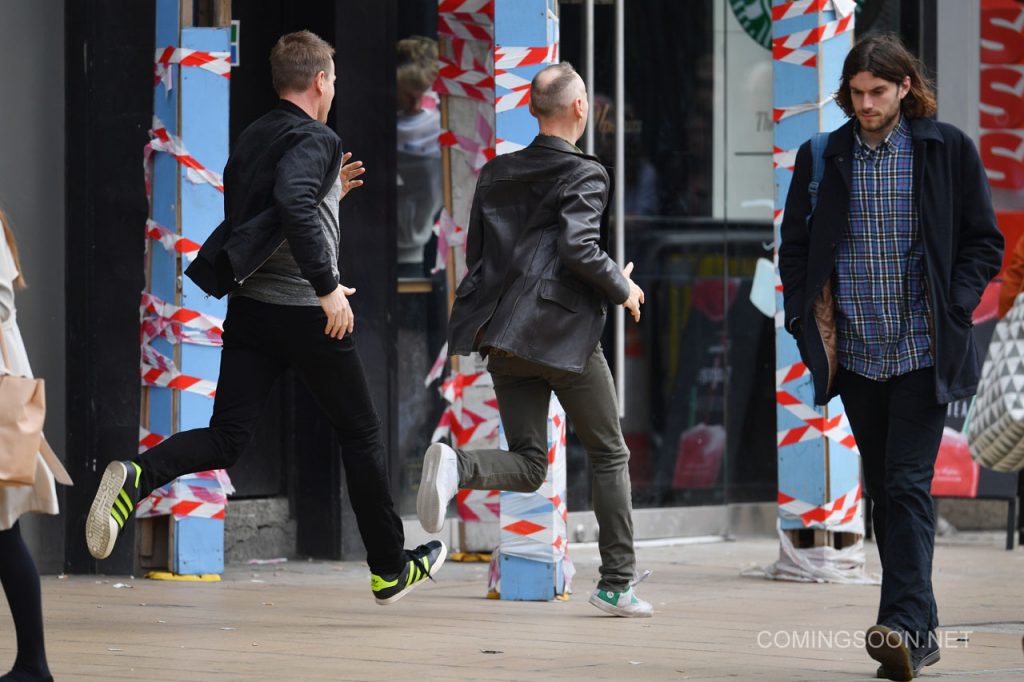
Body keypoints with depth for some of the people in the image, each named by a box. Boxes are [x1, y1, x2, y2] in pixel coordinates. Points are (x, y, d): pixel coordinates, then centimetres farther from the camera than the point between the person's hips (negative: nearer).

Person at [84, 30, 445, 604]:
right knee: (362, 433, 10)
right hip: (306, 311, -6)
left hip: (250, 306, 6)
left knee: (226, 439, 2)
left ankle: (137, 478, -27)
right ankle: (391, 569, 20)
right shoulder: (315, 141, -11)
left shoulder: (252, 140, 14)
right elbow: (294, 207, -30)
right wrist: (329, 288, -27)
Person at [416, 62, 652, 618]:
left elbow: (475, 252, 16)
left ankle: (456, 467, -24)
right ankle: (616, 582, 10)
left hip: (502, 336, 6)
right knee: (609, 455, 11)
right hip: (562, 333, -6)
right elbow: (580, 248, -19)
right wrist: (622, 290, -3)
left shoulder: (496, 172, 13)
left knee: (528, 466, 7)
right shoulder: (583, 174, -6)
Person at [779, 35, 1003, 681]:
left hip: (922, 351, -4)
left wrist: (954, 307, -8)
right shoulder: (822, 158, 6)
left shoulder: (948, 150, 0)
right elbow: (796, 247, 13)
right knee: (885, 490, 7)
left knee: (908, 485, -14)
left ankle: (904, 623, -20)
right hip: (857, 353, 4)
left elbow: (984, 242, 4)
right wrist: (811, 321, 1)